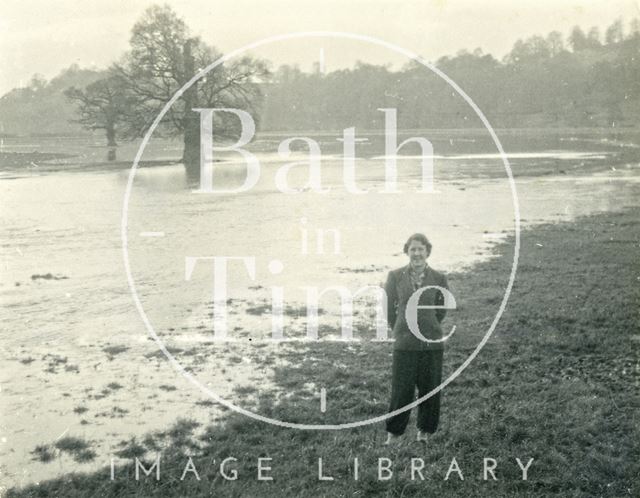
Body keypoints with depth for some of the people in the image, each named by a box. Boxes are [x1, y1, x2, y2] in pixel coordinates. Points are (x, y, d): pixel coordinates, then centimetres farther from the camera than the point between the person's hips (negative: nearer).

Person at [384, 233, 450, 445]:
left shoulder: (438, 279, -1)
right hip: (404, 343, -1)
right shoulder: (395, 276, -3)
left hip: (432, 343, 1)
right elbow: (388, 308, 9)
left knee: (430, 388, 8)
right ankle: (393, 433, 16)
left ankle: (424, 430, 26)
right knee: (401, 390, 1)